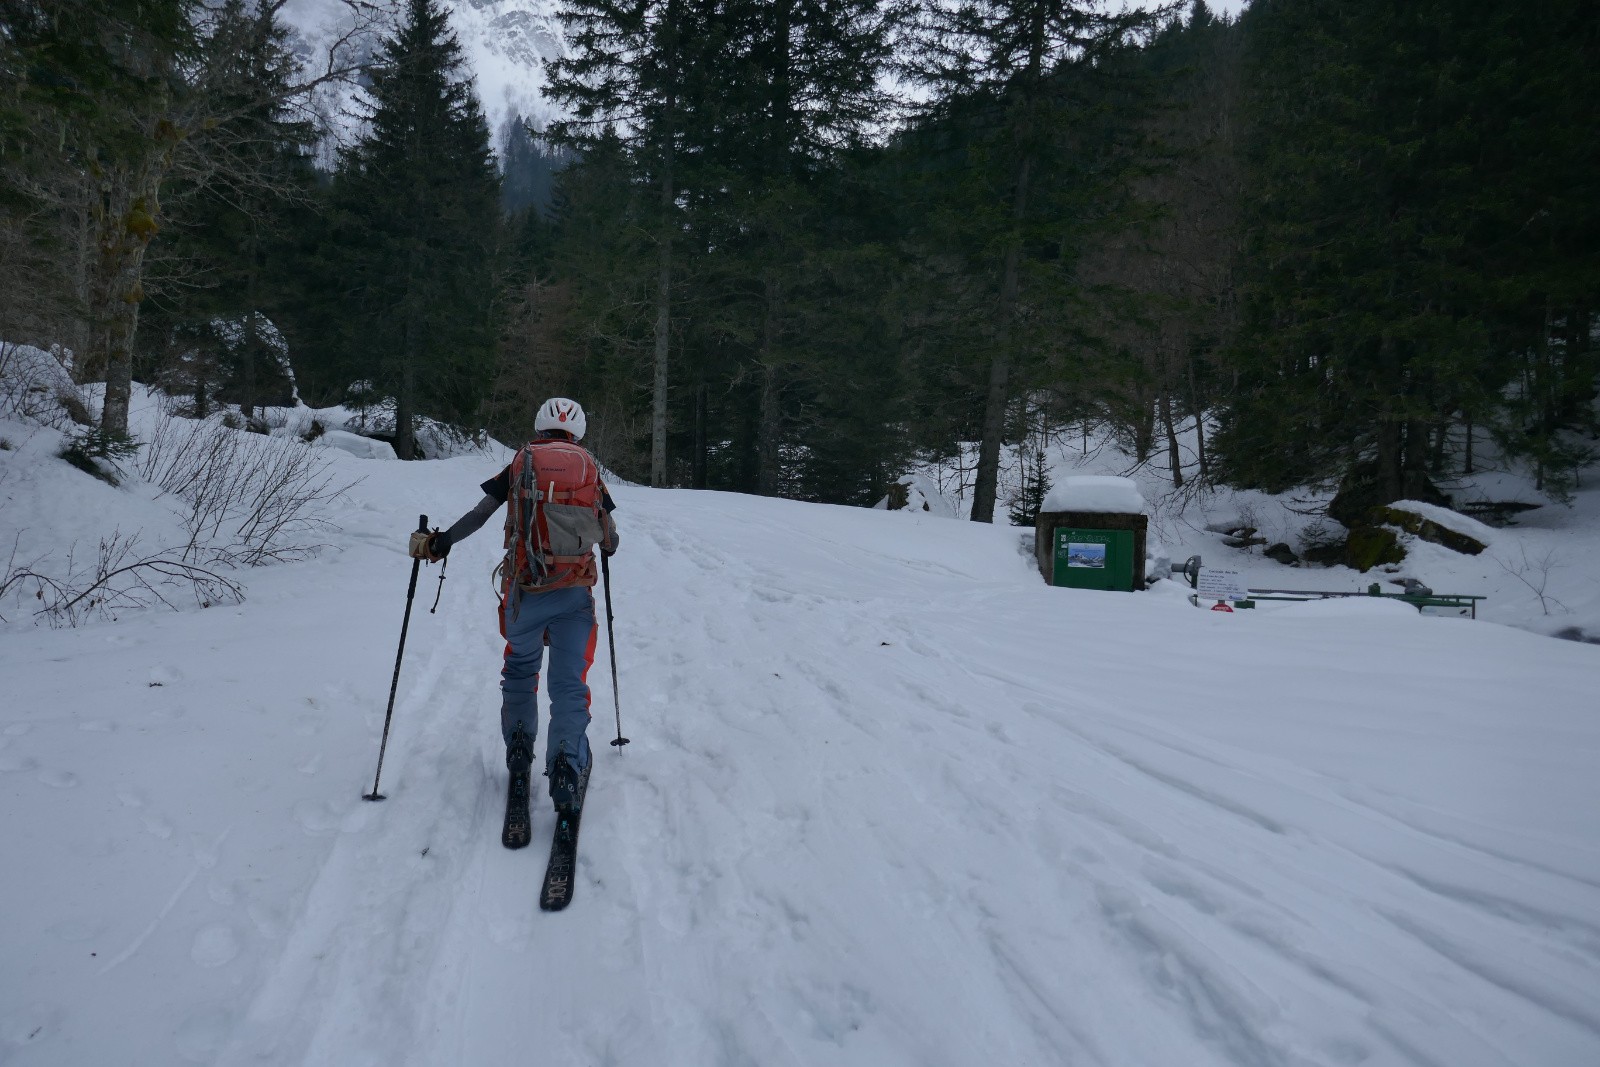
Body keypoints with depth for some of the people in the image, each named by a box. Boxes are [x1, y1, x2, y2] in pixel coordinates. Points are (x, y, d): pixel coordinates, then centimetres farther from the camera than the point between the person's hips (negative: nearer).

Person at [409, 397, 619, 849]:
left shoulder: (520, 465, 8)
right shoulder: (589, 468, 12)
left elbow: (478, 515, 0)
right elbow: (609, 537, 17)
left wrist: (437, 543, 12)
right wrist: (607, 544, 40)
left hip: (525, 590, 0)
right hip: (575, 593, 0)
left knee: (520, 671, 23)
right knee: (569, 684, 1)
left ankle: (519, 754, 18)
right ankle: (567, 769, -13)